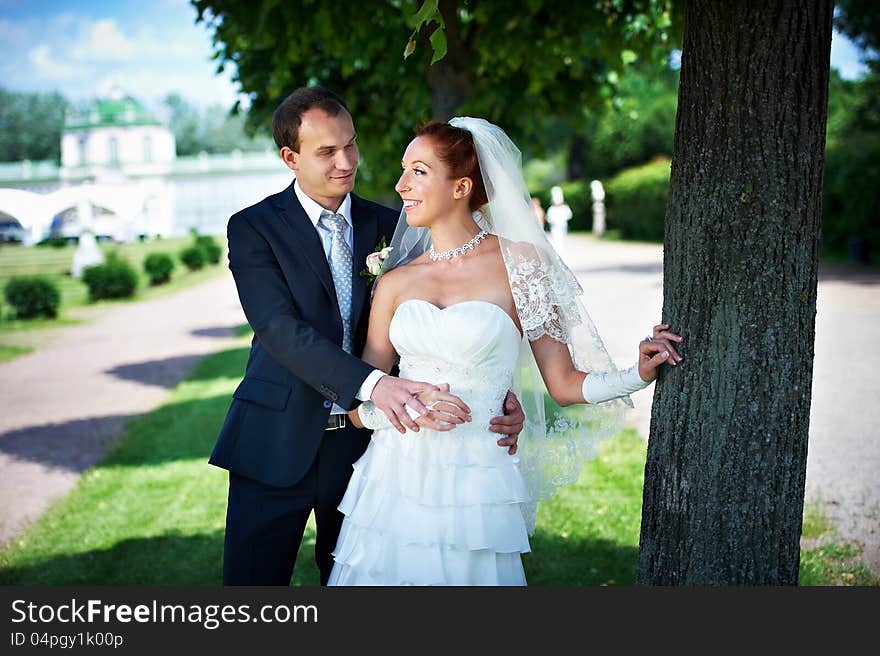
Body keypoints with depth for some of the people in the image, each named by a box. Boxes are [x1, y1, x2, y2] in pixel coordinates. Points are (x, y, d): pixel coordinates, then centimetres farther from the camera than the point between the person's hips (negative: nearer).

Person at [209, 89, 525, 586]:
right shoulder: (253, 228, -6)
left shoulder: (387, 225, 5)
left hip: (363, 442, 3)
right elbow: (281, 330, -20)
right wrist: (374, 384, -36)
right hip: (277, 442, -3)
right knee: (253, 581, 4)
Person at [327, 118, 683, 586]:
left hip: (472, 491, -3)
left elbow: (564, 385, 1)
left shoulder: (521, 265, 0)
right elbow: (358, 408, 10)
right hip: (394, 486, 3)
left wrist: (639, 374, -13)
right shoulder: (395, 283, 7)